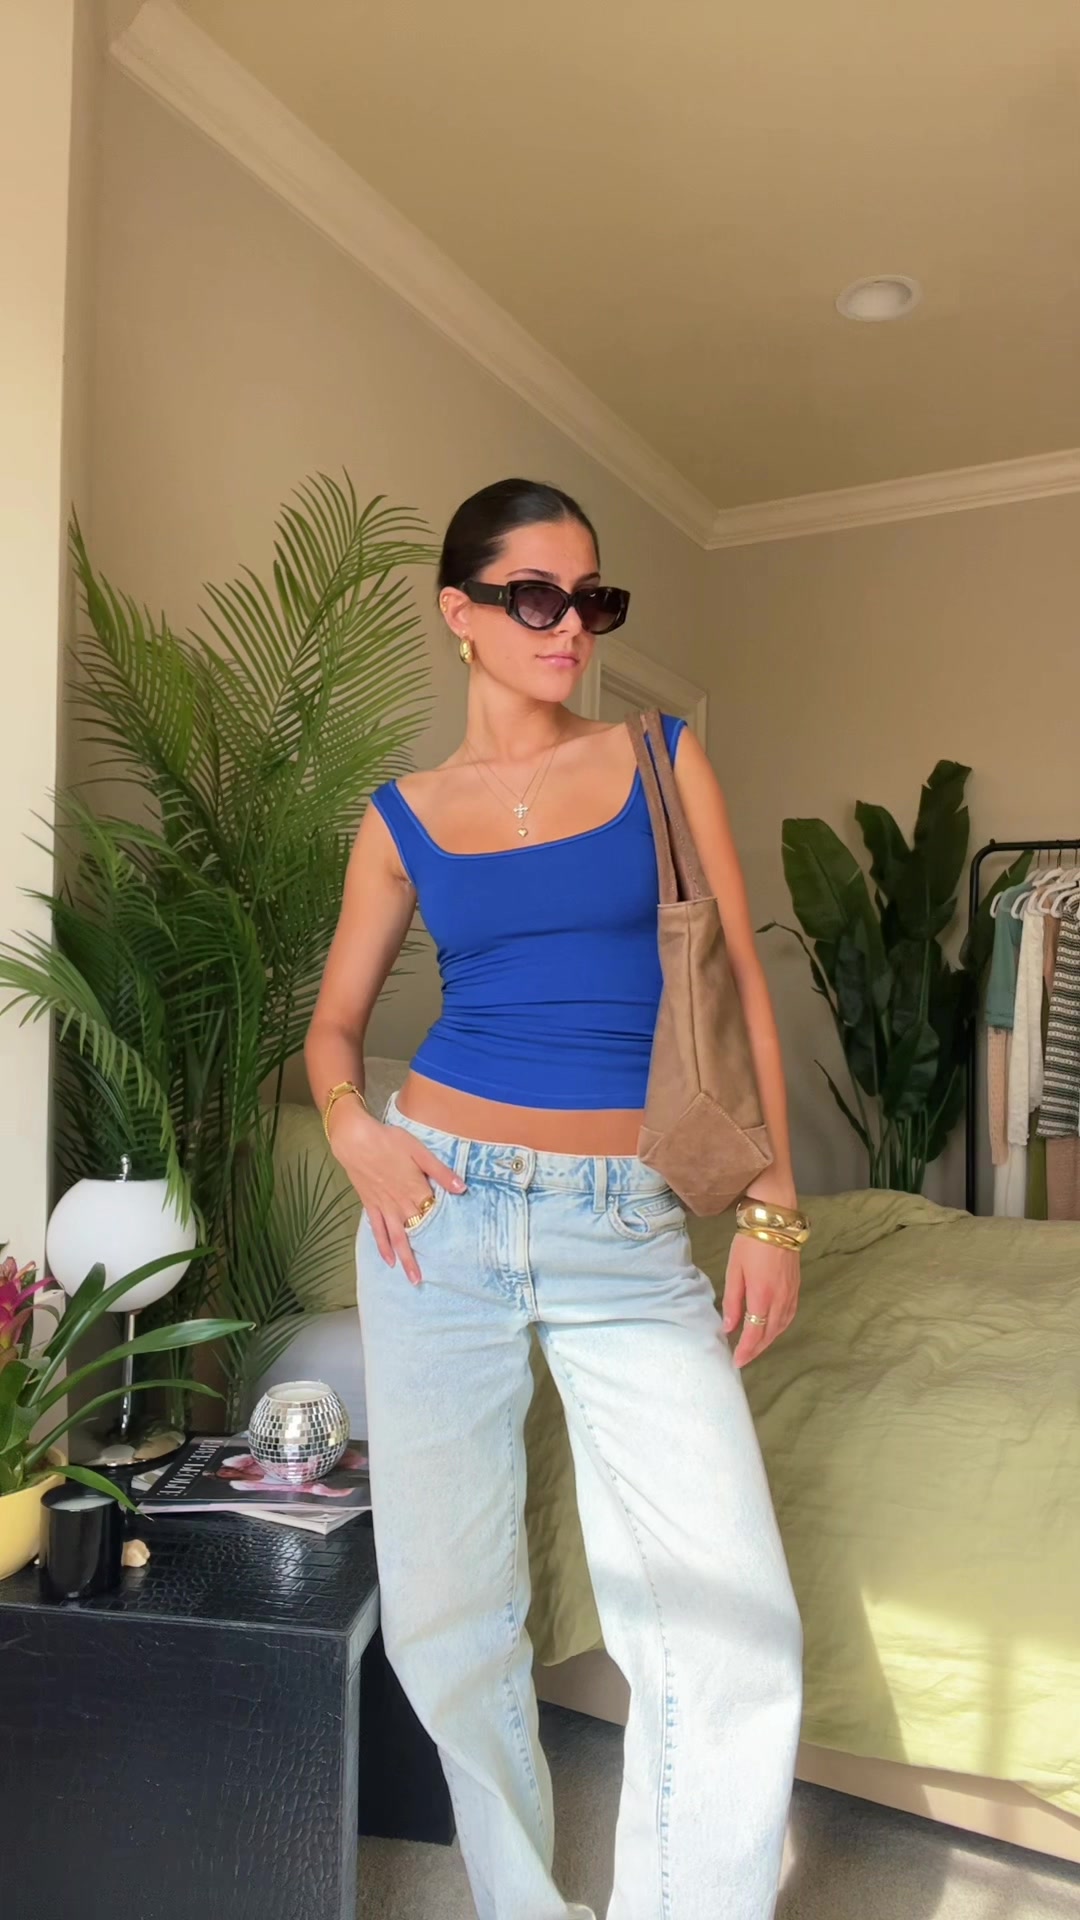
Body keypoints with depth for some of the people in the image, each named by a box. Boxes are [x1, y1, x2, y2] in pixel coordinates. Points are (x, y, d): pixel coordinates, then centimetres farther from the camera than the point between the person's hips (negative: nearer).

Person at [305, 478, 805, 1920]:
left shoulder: (661, 758, 6)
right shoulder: (403, 815, 8)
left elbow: (739, 980, 4)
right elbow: (337, 1019, 14)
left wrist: (775, 1197, -3)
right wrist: (354, 1127, -7)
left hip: (627, 1225, -1)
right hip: (441, 1212, 1)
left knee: (735, 1624, -12)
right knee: (446, 1609, 10)